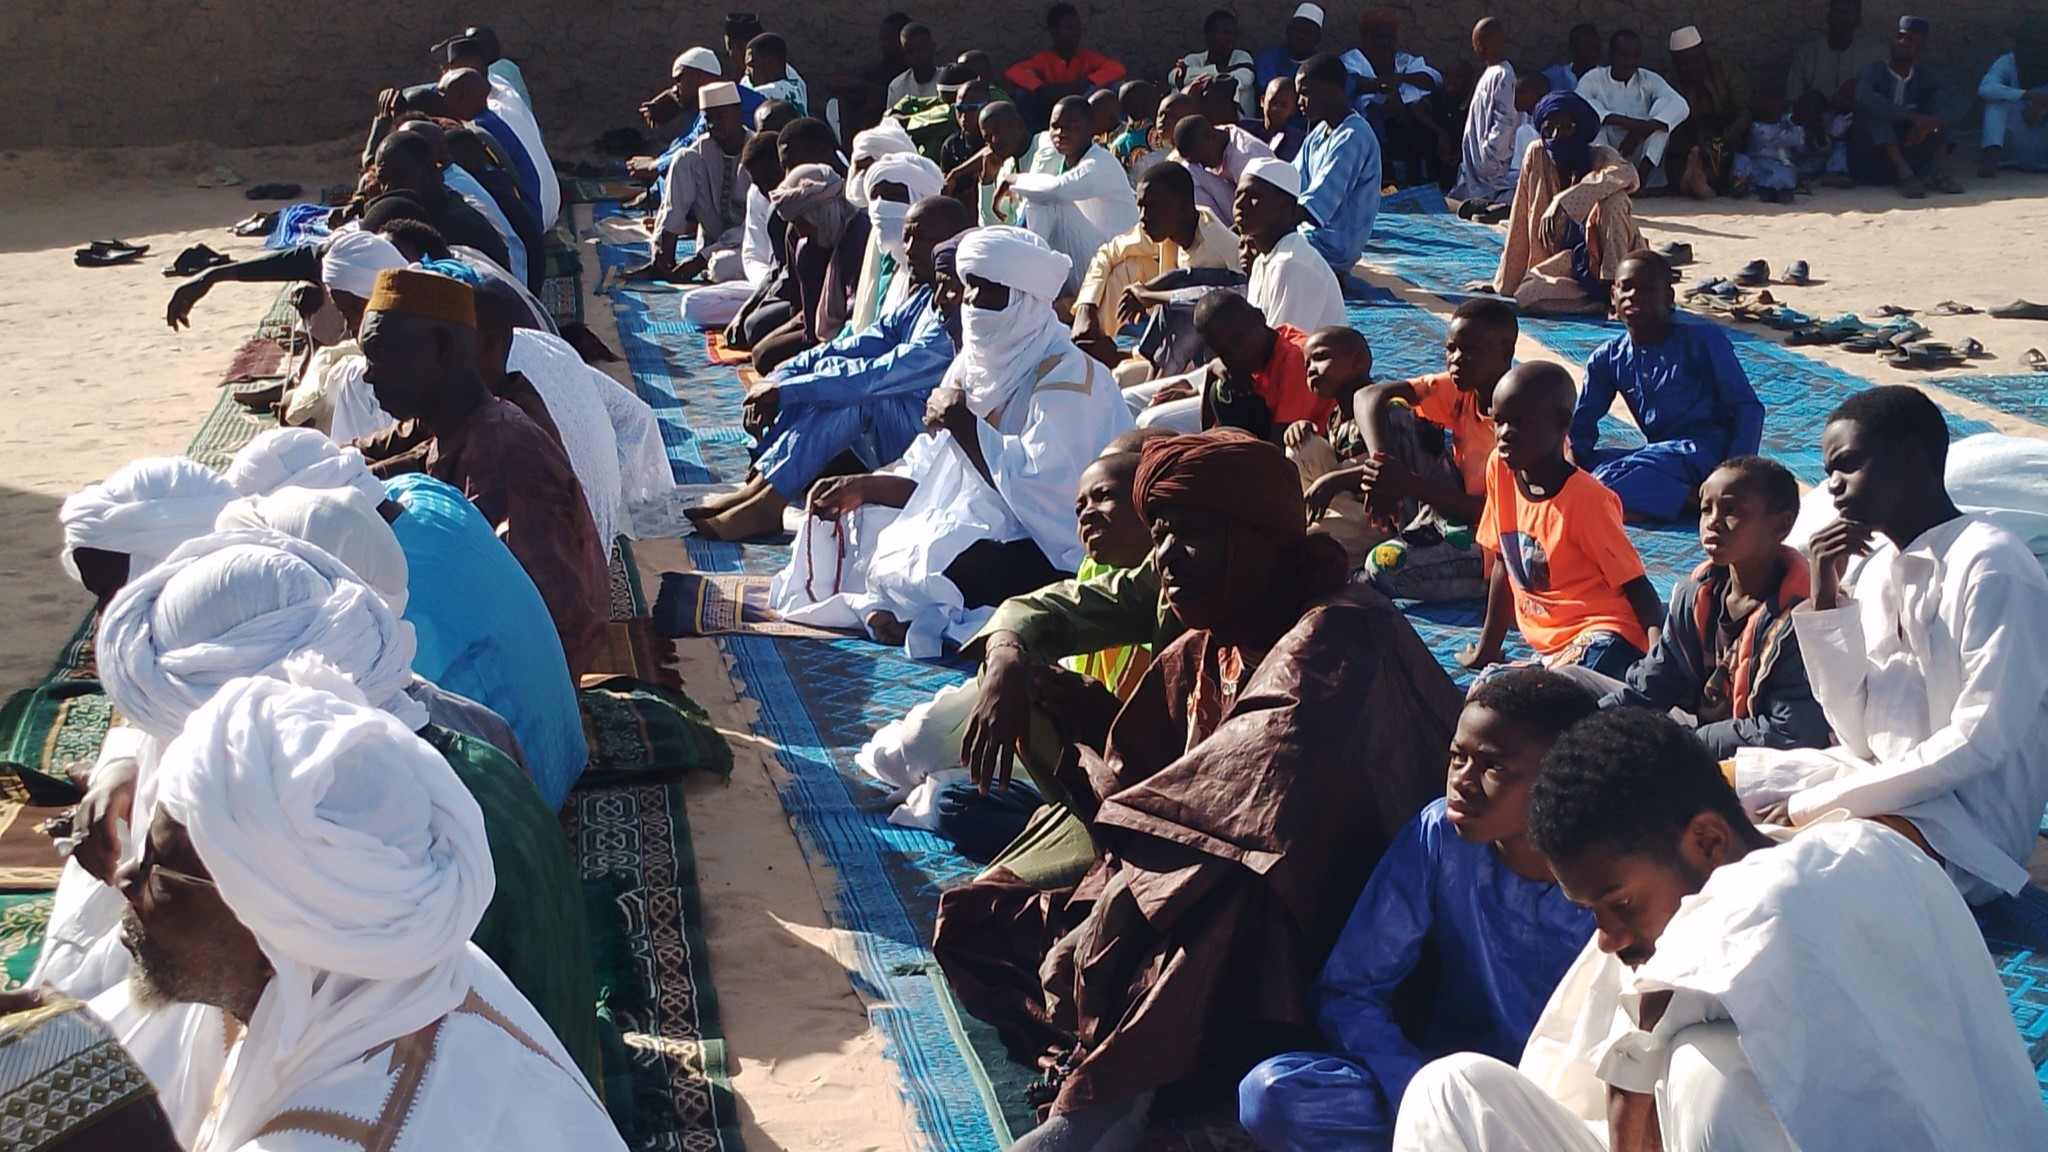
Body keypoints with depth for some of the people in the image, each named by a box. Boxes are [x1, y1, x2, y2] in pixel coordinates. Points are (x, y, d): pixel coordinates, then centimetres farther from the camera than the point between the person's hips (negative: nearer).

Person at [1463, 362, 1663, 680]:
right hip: (1549, 648, 8)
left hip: (1602, 637, -8)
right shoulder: (1500, 469, 3)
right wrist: (1486, 649, 21)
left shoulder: (1587, 499, -15)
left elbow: (1635, 585, -11)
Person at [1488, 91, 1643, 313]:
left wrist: (1563, 202, -45)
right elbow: (1520, 225, 0)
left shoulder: (1600, 157, -12)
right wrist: (1504, 283, 2)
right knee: (1525, 297, -27)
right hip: (1569, 261, 3)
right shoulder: (1536, 155, -4)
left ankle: (1616, 286, -20)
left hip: (1613, 258, -3)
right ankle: (1605, 297, -6)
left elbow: (1630, 176, -37)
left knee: (1612, 197, -29)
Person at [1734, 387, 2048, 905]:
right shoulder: (1878, 569, 10)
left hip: (1971, 823, -8)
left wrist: (1814, 805, -18)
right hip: (1885, 782, 8)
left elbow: (1981, 741, -20)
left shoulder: (1992, 568, -14)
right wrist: (1826, 598, -3)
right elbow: (1860, 738, 6)